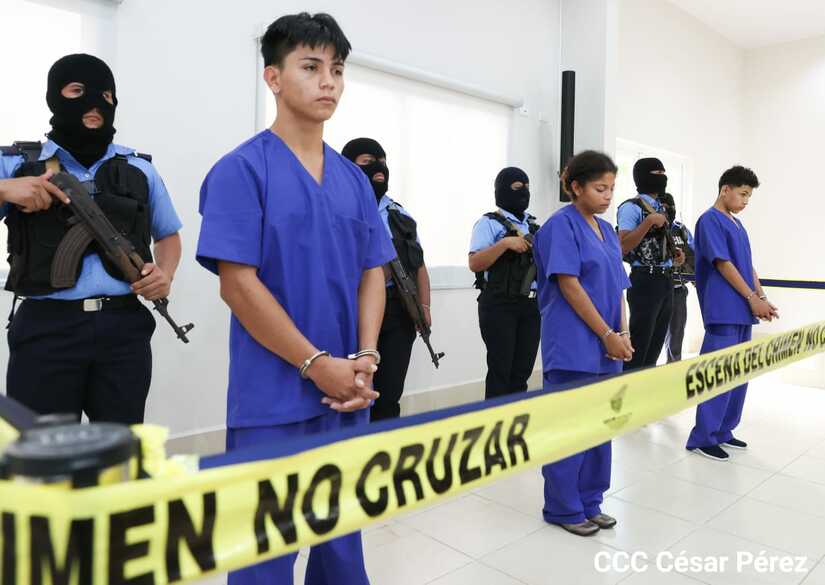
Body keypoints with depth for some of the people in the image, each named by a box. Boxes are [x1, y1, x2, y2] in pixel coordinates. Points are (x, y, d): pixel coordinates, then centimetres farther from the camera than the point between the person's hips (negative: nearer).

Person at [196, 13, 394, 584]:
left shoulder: (355, 179, 10)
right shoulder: (241, 169, -8)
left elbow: (372, 273, 9)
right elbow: (238, 284, -14)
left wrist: (365, 360, -6)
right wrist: (317, 364, -15)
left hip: (348, 395, 6)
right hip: (274, 401, -5)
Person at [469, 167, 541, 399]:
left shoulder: (533, 225, 16)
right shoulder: (489, 223, -3)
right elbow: (474, 263, -14)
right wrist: (505, 243, -21)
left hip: (531, 305, 6)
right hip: (499, 306, -6)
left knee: (522, 371, 10)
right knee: (500, 369, -3)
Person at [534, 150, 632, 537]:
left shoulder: (607, 231, 15)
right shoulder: (561, 226, -10)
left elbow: (617, 287, 14)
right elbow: (570, 286, -16)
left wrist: (622, 334, 1)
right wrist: (608, 335, -14)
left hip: (605, 347, 8)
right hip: (573, 346, -8)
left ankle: (589, 502, 28)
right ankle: (563, 508, 16)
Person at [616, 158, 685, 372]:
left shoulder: (660, 208, 17)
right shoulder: (631, 207, -10)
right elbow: (623, 246, -21)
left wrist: (674, 255, 9)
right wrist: (649, 222, -23)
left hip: (666, 281, 9)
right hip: (646, 281, -9)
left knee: (654, 348, 14)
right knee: (637, 348, -8)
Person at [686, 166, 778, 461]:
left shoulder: (738, 225, 19)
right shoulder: (710, 220, -8)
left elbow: (748, 265, 18)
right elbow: (723, 264, -14)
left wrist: (762, 297, 5)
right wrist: (753, 299, -12)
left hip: (742, 311, 9)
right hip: (723, 311, -9)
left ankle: (723, 431, 21)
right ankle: (703, 437, 0)